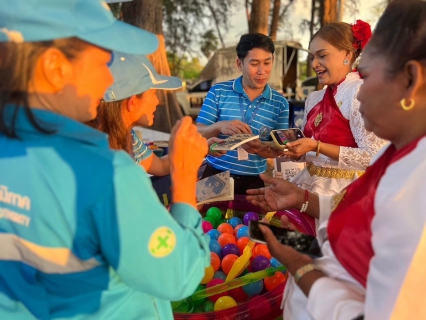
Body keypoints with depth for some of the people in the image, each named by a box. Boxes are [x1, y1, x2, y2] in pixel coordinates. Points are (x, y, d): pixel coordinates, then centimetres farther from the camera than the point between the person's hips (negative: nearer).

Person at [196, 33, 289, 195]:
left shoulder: (280, 103, -1)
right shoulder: (218, 92, -4)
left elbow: (278, 150, 0)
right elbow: (197, 133, -6)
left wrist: (260, 149, -22)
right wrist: (219, 127, -27)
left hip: (254, 180, 1)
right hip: (217, 175, -1)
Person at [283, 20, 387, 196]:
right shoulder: (314, 98, 8)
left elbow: (374, 157, -22)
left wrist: (317, 147, -23)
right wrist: (293, 149, -7)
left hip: (342, 190, -7)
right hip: (310, 184, 7)